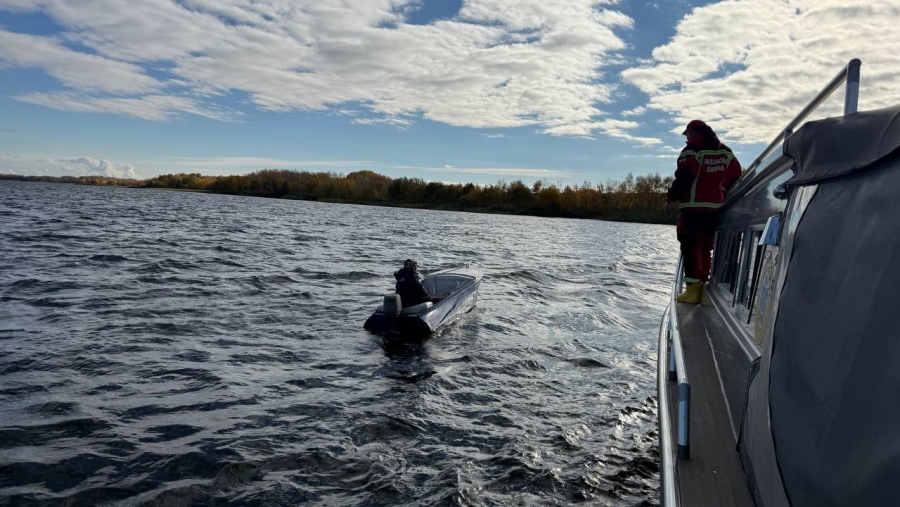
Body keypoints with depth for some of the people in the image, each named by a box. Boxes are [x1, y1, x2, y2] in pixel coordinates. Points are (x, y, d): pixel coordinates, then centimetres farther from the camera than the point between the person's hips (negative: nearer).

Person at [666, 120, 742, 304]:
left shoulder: (692, 152, -10)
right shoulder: (726, 153, 15)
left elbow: (683, 178, -17)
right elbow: (735, 179, 17)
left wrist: (671, 198, -7)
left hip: (694, 208, -7)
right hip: (716, 209, 7)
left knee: (690, 247, -4)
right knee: (705, 249, 15)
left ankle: (693, 289, -7)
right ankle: (703, 287, 18)